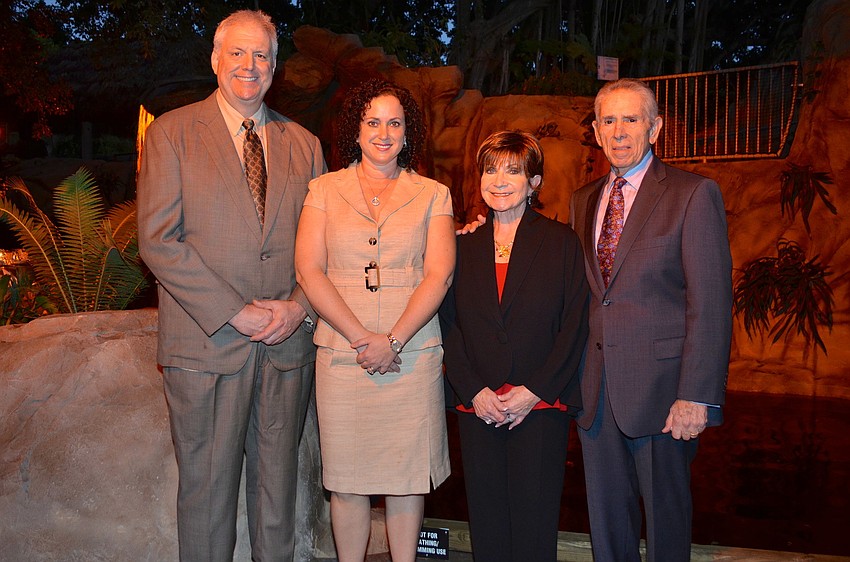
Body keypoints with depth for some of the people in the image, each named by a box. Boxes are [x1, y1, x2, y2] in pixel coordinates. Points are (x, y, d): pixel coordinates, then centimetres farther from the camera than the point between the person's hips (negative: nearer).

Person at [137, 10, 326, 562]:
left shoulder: (303, 144, 11)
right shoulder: (172, 132, 0)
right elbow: (158, 240, -8)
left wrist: (298, 305, -8)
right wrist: (235, 312, -14)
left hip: (288, 343, 3)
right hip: (208, 341, -3)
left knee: (279, 485, 13)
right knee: (207, 487, 5)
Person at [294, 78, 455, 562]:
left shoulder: (432, 195, 8)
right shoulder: (326, 190, 8)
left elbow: (439, 274, -2)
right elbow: (309, 272, -1)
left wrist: (393, 341, -13)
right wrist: (362, 339, -10)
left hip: (413, 354, 0)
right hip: (341, 354, 0)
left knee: (408, 473, 4)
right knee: (347, 477, 5)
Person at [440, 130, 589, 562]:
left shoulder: (561, 242, 3)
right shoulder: (464, 244, 10)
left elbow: (574, 325, -2)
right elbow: (449, 325, 6)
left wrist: (534, 391, -11)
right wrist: (474, 391, -6)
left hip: (541, 405, -2)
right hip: (477, 406, 2)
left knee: (534, 524, 1)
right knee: (487, 524, 7)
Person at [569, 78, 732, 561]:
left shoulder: (694, 195, -6)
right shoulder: (584, 201, 13)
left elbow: (712, 303, -12)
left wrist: (697, 396, -18)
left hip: (659, 388, -5)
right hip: (596, 390, 5)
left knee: (666, 514, 9)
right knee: (607, 519, 14)